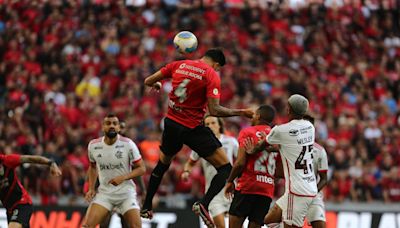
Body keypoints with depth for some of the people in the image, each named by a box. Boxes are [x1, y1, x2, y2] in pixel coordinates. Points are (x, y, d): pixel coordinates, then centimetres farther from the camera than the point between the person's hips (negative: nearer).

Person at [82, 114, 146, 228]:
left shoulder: (128, 144, -12)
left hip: (126, 192, -2)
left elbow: (141, 168, -6)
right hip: (104, 193, 2)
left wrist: (123, 177, -21)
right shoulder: (93, 145, -3)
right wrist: (91, 189, 6)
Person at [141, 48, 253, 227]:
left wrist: (156, 85, 34)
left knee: (162, 164, 31)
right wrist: (240, 112, -9)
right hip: (193, 128, -6)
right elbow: (214, 110, -18)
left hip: (171, 123, 6)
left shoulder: (178, 65, 4)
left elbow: (148, 81, 11)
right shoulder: (211, 76, -10)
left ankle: (146, 207, 35)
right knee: (225, 168, -1)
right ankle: (204, 204, -20)